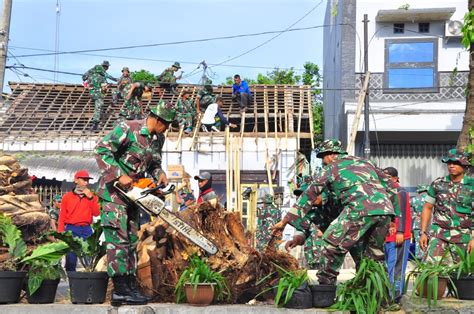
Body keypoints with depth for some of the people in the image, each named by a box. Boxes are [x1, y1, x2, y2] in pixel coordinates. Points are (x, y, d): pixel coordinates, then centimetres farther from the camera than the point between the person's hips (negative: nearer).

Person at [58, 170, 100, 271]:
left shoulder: (92, 196, 13)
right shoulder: (67, 197, 7)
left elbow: (96, 213, 3)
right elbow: (62, 217, 4)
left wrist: (90, 197, -6)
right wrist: (61, 234, -6)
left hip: (86, 230, 2)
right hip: (71, 229, -2)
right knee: (71, 258, -3)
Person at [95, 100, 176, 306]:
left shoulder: (158, 138, 7)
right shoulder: (127, 129, -17)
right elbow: (101, 150, -21)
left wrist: (159, 174, -2)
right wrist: (120, 176, -25)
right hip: (114, 190, -8)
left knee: (131, 240, 7)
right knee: (119, 238, -12)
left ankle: (130, 287, 10)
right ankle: (121, 289, -13)